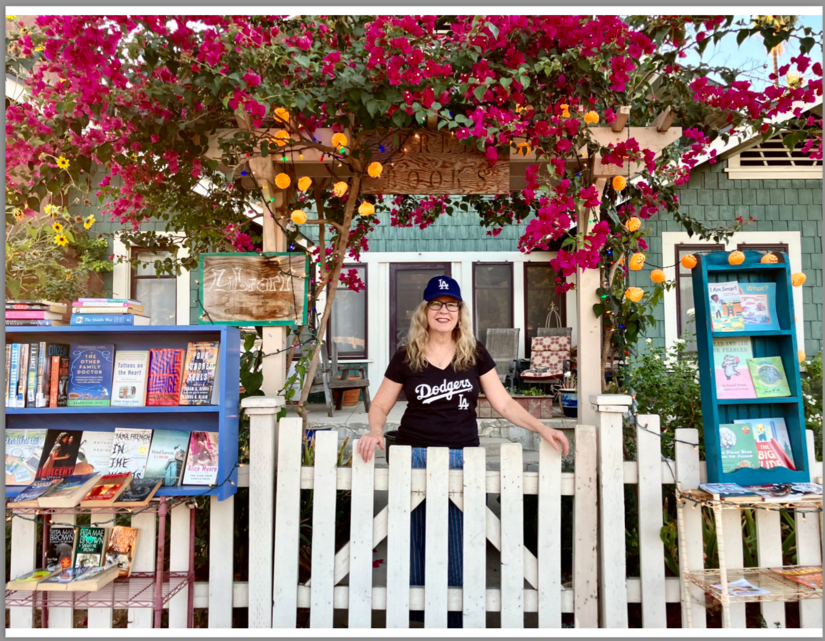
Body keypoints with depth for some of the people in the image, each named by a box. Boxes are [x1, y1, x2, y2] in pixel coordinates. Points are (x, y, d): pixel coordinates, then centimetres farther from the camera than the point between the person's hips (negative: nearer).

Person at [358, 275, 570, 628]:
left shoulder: (475, 354, 3)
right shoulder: (406, 357, 0)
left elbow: (504, 403, 2)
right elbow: (380, 405, 6)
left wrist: (542, 428, -9)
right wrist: (376, 431, -14)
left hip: (463, 458, 1)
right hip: (414, 457, 0)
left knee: (459, 546, 6)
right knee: (415, 543, 9)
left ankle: (457, 620, 25)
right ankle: (414, 615, 29)